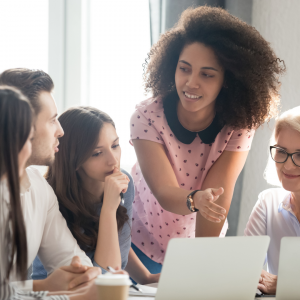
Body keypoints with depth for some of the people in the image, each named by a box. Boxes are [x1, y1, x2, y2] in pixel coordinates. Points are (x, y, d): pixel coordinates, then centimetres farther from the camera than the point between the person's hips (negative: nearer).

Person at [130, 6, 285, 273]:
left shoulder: (239, 125, -17)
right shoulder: (147, 117, -21)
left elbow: (218, 196, -25)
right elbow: (165, 192, -30)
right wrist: (195, 200, -51)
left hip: (202, 243, 1)